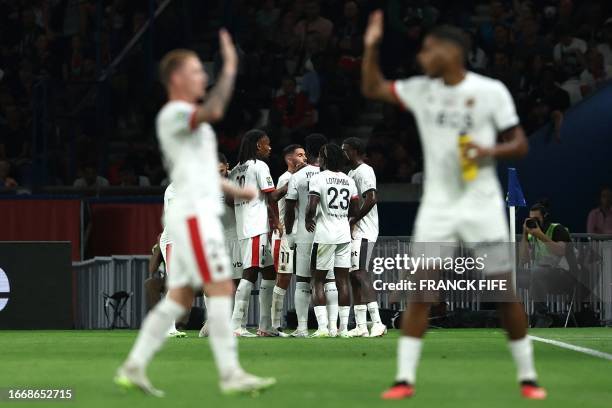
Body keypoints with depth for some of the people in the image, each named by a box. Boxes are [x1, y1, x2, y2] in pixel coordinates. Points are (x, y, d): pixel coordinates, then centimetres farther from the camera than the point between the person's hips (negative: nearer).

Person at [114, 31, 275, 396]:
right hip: (193, 213, -10)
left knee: (180, 297, 8)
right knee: (221, 288, -13)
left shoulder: (188, 119, 22)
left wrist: (236, 191, 23)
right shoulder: (173, 114, -9)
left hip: (200, 213, 10)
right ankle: (230, 374, -15)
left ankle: (134, 367, 9)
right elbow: (214, 111, -30)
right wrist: (230, 69, -22)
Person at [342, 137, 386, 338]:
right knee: (354, 276, 9)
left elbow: (371, 199, -22)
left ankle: (377, 323, -23)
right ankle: (360, 326, 10)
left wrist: (352, 221, -18)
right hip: (354, 232, 11)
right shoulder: (351, 173, 21)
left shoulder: (364, 171, -11)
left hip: (362, 232, -11)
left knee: (360, 274, -17)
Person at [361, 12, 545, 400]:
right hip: (437, 206, 3)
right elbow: (372, 89, 16)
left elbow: (520, 144, -4)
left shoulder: (491, 91, -8)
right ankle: (405, 379, -1)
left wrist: (491, 151, -24)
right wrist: (372, 47, 3)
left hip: (482, 205, -3)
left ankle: (528, 376, 8)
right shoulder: (421, 90, 4)